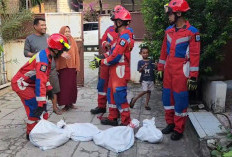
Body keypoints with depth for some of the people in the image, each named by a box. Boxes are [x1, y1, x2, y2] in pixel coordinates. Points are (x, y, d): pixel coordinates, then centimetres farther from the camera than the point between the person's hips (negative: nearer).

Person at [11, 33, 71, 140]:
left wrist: (49, 88, 19)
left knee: (41, 104, 9)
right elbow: (40, 82, -35)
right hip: (20, 83, -10)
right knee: (35, 106, -13)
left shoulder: (47, 55, 3)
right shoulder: (43, 59, -29)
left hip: (28, 83, 10)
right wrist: (41, 104, -36)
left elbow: (44, 75, 17)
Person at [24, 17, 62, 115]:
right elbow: (26, 52, 0)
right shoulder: (29, 39, 1)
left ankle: (55, 107, 19)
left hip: (51, 68, 3)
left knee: (54, 88, 6)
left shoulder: (49, 37, 10)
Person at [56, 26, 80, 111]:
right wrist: (56, 68, -9)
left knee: (72, 86, 7)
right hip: (62, 68, -3)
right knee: (63, 86, 0)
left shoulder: (73, 42, 8)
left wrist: (77, 66, 1)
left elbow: (76, 54, 6)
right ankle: (66, 104, 7)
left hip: (72, 67, 3)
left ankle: (71, 102, 19)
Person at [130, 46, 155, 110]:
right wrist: (143, 66, -25)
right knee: (145, 91, -10)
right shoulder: (140, 62, -2)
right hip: (144, 79, -3)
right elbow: (139, 71, -8)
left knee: (149, 91, 6)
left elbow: (154, 69, 2)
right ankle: (134, 99, 9)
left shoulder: (151, 61, 4)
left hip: (150, 79, 3)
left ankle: (146, 104, 17)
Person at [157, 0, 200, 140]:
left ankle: (179, 129, 16)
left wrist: (193, 77, -14)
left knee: (180, 99, 1)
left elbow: (195, 55, -11)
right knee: (167, 96, 12)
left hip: (181, 71, -6)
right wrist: (160, 68, 14)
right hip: (168, 69, 6)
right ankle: (170, 123, 29)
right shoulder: (169, 30, 7)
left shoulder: (192, 32, -11)